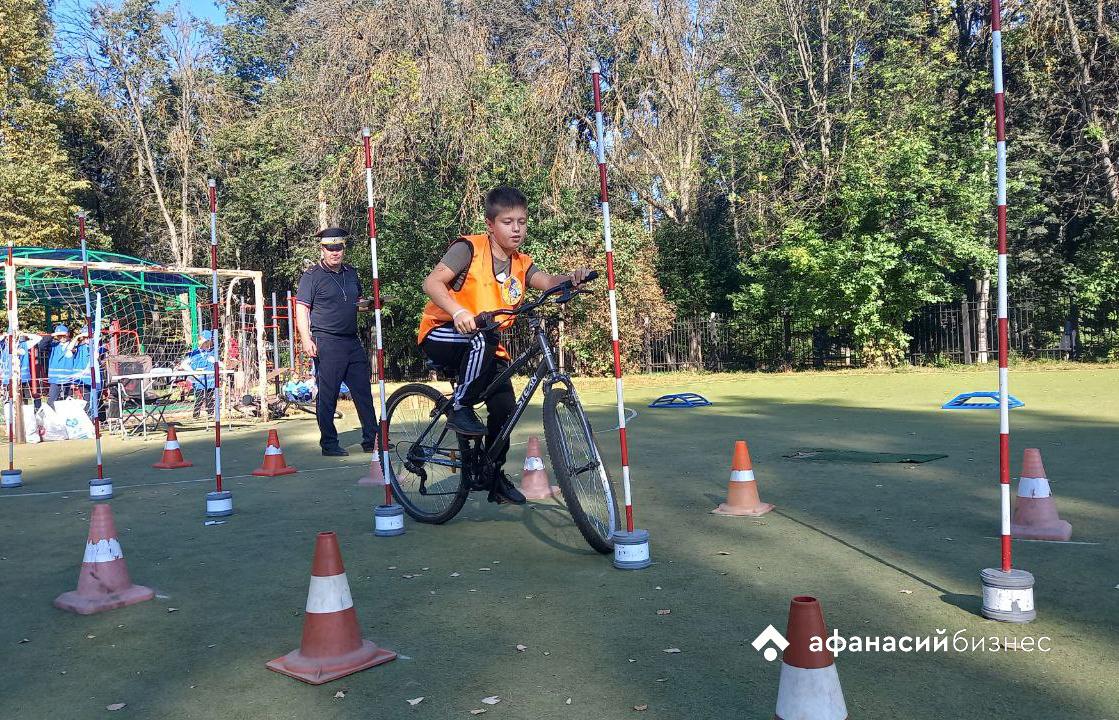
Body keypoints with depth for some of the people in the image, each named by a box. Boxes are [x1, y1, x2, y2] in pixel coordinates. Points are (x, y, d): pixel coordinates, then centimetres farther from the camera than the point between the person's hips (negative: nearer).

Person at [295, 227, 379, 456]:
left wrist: (368, 304, 5)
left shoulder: (351, 272, 16)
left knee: (364, 392, 6)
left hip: (353, 342, 6)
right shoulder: (312, 276, -2)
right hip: (327, 342, -6)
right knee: (327, 395, -1)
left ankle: (372, 441, 13)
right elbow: (301, 309, -6)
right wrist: (306, 340, -16)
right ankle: (329, 444, 8)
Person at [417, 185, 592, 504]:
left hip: (484, 347, 6)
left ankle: (494, 475, 17)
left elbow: (548, 282, -14)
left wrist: (571, 277, -37)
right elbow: (432, 282, -22)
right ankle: (460, 409, -19)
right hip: (441, 336, -6)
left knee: (505, 406, -4)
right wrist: (459, 312, -39)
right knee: (483, 338, -37)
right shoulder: (469, 248, -13)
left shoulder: (521, 264, 3)